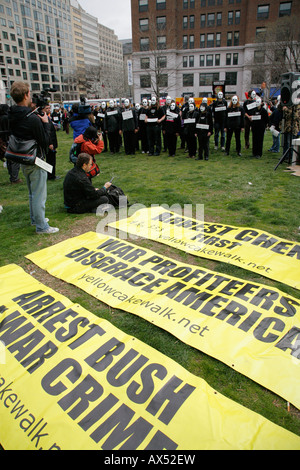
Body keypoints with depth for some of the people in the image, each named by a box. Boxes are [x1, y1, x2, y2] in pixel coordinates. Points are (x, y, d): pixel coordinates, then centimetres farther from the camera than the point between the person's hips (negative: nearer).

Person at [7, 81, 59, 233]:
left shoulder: (12, 116, 1)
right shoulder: (32, 119, -23)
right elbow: (45, 140, -17)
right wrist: (46, 123, -4)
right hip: (35, 161, -8)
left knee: (32, 192, 23)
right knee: (39, 195, 0)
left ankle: (34, 218, 37)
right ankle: (41, 226, 8)